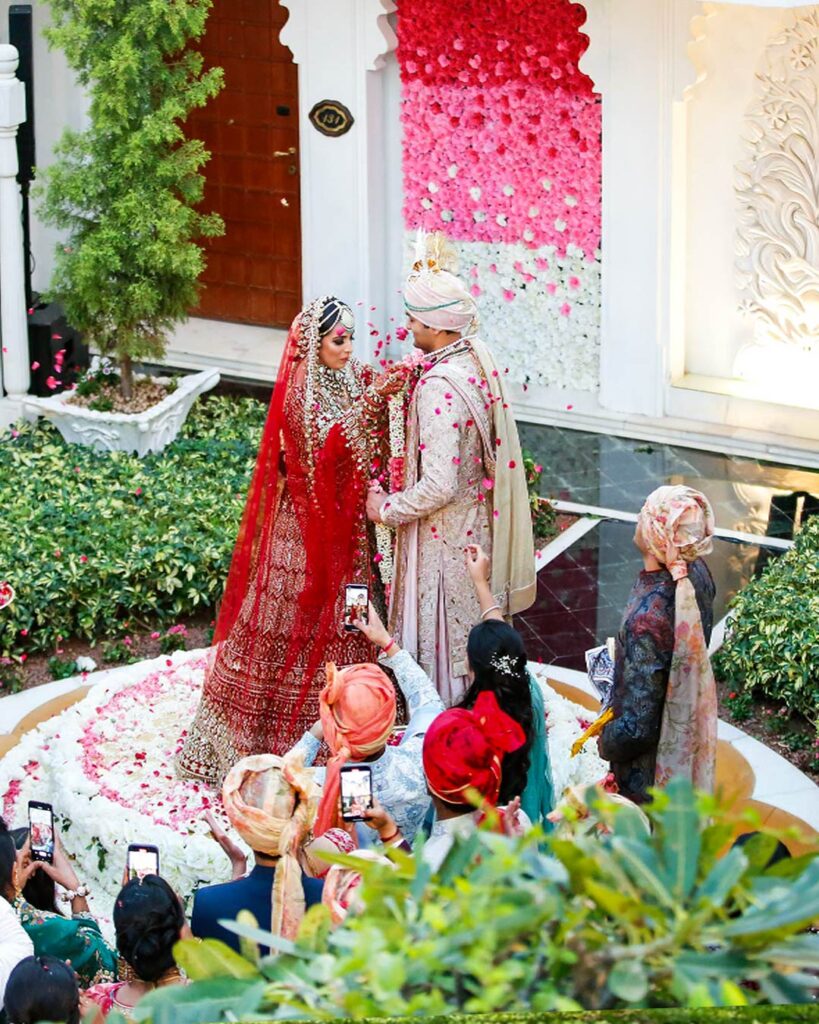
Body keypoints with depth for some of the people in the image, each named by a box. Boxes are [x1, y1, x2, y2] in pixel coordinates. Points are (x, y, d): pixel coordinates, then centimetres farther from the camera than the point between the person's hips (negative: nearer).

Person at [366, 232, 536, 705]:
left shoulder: (439, 389, -29)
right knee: (471, 631, 22)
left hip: (443, 536, -9)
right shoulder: (479, 357, -1)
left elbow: (438, 486, -30)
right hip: (478, 524, 9)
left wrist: (388, 508, -14)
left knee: (439, 640, 6)